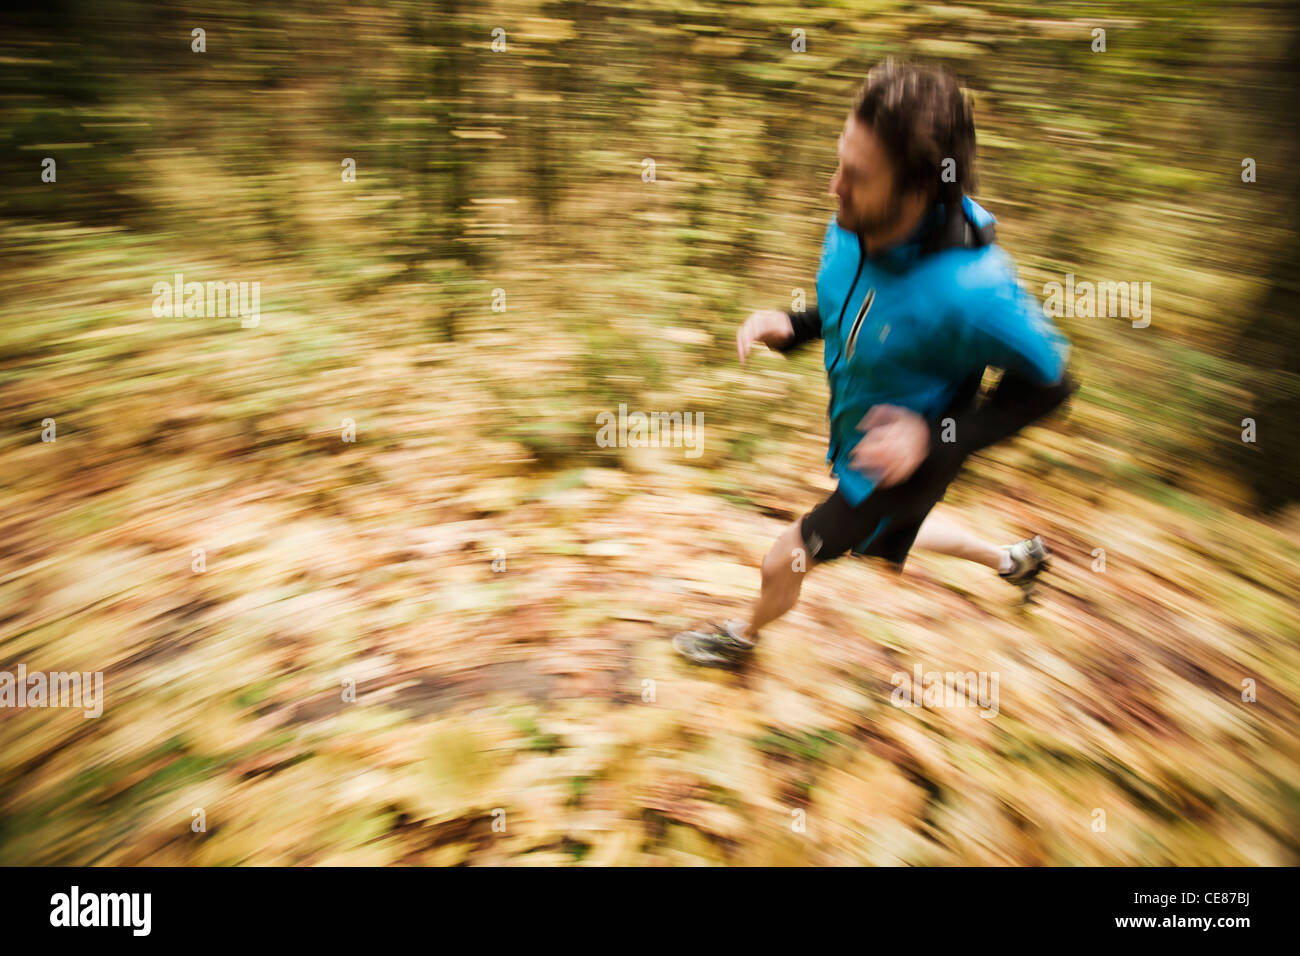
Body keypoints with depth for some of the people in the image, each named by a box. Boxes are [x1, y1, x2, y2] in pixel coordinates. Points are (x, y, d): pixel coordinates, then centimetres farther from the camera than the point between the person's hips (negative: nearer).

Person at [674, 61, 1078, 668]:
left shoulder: (969, 288, -39)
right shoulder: (849, 230, -17)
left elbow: (1049, 381, -23)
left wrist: (937, 437, -33)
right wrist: (789, 326, -15)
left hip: (905, 468, -7)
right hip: (854, 444, 8)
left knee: (783, 563, 6)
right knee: (888, 540, 34)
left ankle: (742, 638, 43)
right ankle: (1014, 558, 59)